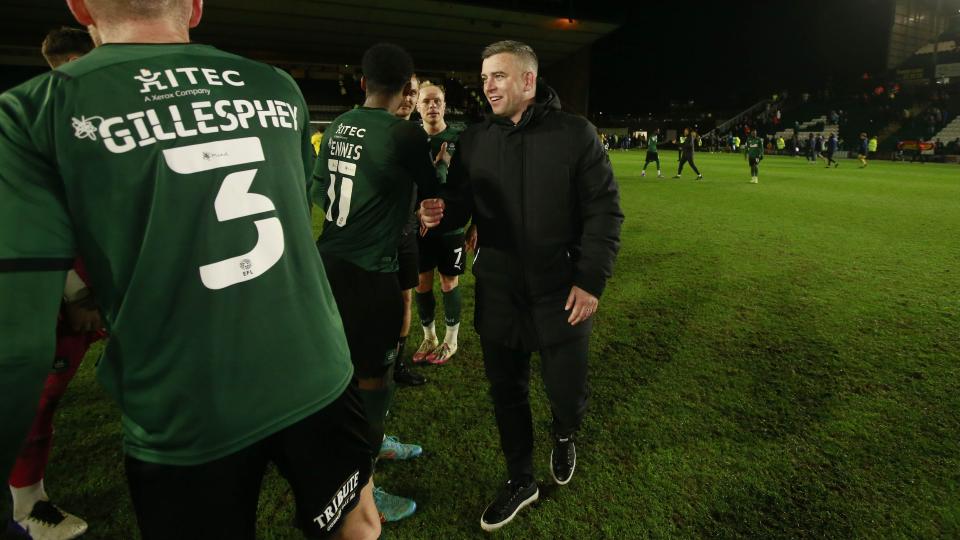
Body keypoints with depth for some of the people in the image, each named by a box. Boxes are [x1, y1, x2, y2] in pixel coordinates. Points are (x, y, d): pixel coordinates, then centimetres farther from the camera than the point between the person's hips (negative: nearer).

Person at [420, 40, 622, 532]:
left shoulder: (575, 134, -6)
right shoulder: (473, 141, 4)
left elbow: (603, 211, -5)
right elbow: (461, 204, 8)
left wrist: (591, 280, -11)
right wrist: (440, 213, -16)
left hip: (561, 293, -3)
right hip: (497, 295, 3)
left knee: (567, 394, 7)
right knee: (506, 393, 13)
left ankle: (564, 437, 45)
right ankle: (520, 480, 36)